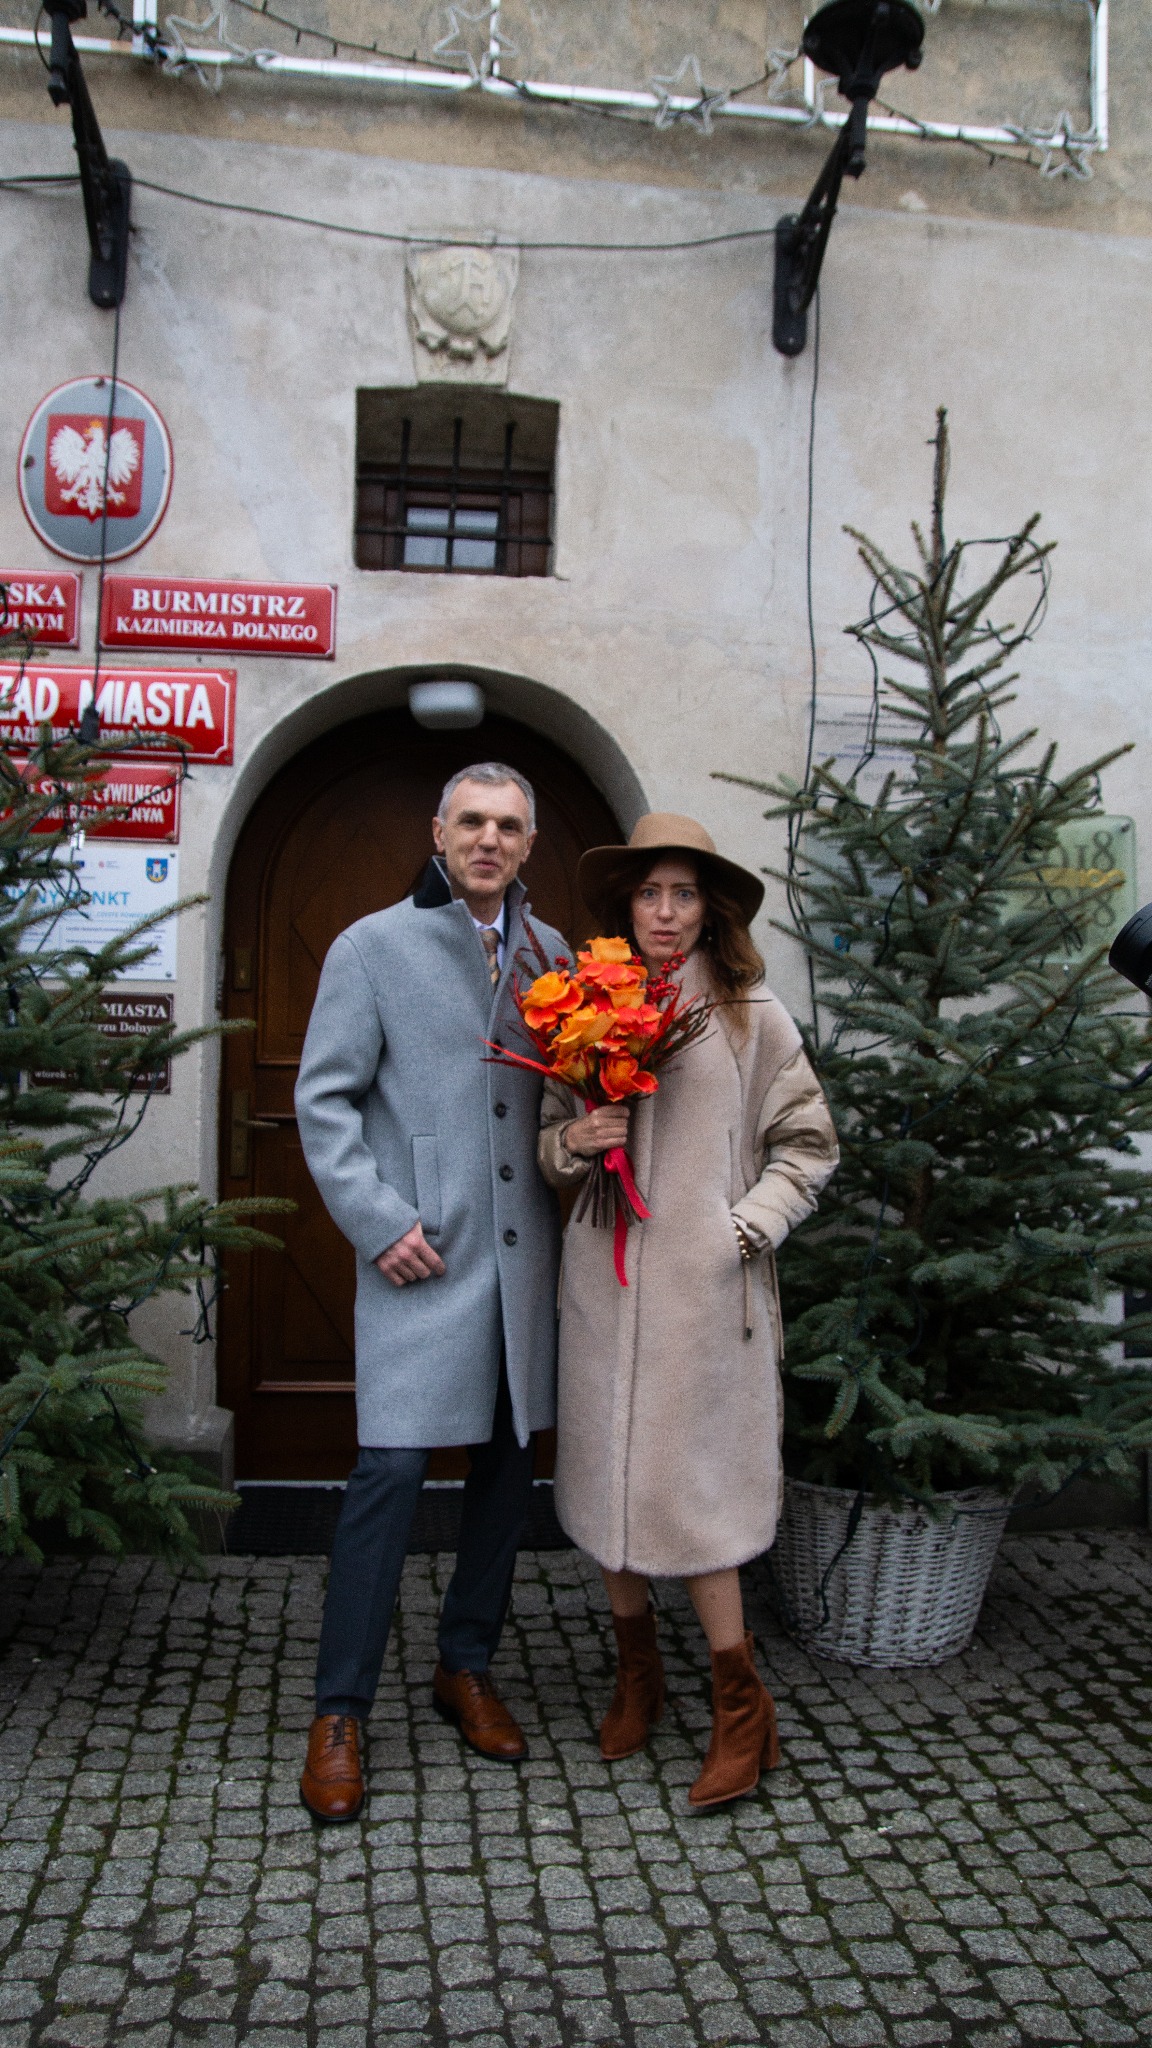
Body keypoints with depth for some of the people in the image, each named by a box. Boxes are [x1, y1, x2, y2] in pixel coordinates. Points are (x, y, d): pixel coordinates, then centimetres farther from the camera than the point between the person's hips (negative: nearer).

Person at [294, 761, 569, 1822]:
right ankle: (341, 1714, 10)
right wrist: (379, 1220, -12)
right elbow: (326, 1100, -3)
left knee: (510, 1463, 12)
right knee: (392, 1467, -7)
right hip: (424, 1256, -5)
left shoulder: (549, 952, 12)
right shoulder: (371, 947, 0)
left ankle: (466, 1669, 31)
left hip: (525, 1254, 5)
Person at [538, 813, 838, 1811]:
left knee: (689, 1489, -1)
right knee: (606, 1475, 11)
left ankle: (743, 1708, 17)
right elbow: (549, 1141, 14)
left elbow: (807, 1145, 4)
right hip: (603, 1275, 4)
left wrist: (749, 1226, -8)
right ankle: (638, 1672, 33)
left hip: (706, 1286, -3)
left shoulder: (751, 1015, -1)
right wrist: (572, 1143, -7)